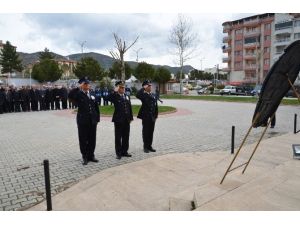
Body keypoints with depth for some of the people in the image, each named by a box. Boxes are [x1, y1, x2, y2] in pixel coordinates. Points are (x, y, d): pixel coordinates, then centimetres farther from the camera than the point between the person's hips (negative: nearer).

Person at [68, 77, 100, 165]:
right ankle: (85, 157, 17)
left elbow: (96, 108, 13)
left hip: (92, 121, 4)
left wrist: (97, 118, 7)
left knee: (92, 139, 10)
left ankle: (91, 156, 24)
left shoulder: (92, 94, 9)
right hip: (83, 121, -4)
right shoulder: (78, 95, -3)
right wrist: (79, 87, -21)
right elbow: (70, 96, -26)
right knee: (83, 140, 5)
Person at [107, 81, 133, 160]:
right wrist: (115, 91, -21)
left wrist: (130, 118, 8)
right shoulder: (115, 96, -5)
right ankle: (118, 153, 14)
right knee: (118, 137, 4)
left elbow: (130, 107, 13)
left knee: (126, 137, 11)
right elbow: (107, 98, -26)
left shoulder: (127, 96, 11)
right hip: (118, 120, -5)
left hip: (126, 120, 5)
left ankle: (124, 152, 23)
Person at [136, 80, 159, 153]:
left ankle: (149, 146, 22)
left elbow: (156, 106, 13)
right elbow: (137, 95, -29)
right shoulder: (143, 95, -5)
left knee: (151, 132, 11)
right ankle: (145, 147, 15)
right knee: (146, 132, 4)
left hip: (152, 117, 5)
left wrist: (155, 116, 8)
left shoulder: (153, 95, 11)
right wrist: (143, 88, -20)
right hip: (145, 117, -5)